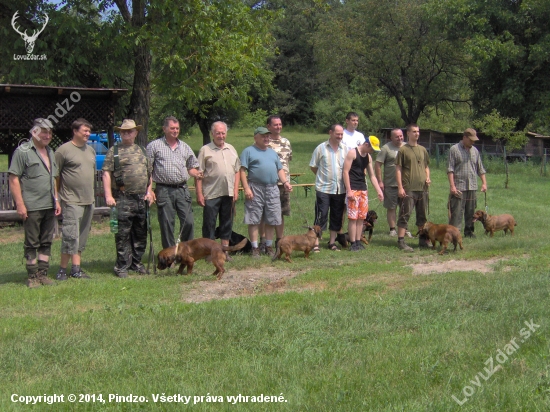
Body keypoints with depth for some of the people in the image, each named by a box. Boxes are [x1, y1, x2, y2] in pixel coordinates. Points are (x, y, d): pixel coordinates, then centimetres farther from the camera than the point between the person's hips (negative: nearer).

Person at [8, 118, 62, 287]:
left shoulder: (50, 152, 15)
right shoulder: (22, 151, -7)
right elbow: (13, 179, -11)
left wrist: (56, 200, 15)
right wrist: (20, 204, -16)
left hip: (49, 206, 7)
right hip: (32, 207, -7)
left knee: (46, 242, 10)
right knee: (31, 243, 1)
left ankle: (42, 274, 17)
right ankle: (32, 277, 8)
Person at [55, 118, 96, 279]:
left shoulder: (90, 150, 14)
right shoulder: (64, 150, -8)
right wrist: (57, 198, -9)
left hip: (89, 200, 7)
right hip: (72, 201, -7)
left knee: (82, 238, 10)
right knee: (71, 236, -9)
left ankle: (76, 269, 15)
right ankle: (63, 269, 0)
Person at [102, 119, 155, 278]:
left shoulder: (142, 151, 18)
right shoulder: (114, 151, 3)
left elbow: (149, 173, 21)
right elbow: (106, 174, -4)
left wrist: (149, 191, 10)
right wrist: (108, 195, -12)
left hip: (141, 199, 5)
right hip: (123, 199, -5)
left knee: (140, 233, 10)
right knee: (123, 234, -5)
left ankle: (136, 262, 21)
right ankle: (122, 266, 1)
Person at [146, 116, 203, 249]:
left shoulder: (185, 147, 15)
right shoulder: (154, 146, 3)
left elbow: (191, 167, 23)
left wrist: (196, 174, 0)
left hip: (182, 189, 3)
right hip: (164, 191, -3)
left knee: (188, 222, -1)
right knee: (167, 224, 1)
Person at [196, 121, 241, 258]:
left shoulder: (231, 149, 13)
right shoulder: (205, 150, -1)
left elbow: (237, 171, 14)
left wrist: (236, 189, 3)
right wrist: (199, 194, -10)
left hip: (228, 193, 4)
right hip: (211, 194, -4)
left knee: (227, 223, 10)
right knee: (209, 223, 0)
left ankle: (225, 251, 18)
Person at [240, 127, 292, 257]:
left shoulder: (272, 152, 22)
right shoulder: (248, 151, 2)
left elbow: (280, 169, 21)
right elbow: (242, 171, -6)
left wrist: (285, 182, 3)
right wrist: (246, 188, -16)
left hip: (272, 189, 5)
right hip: (255, 189, -5)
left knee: (271, 221, 7)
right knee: (254, 221, -4)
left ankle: (269, 247, 16)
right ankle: (255, 248, 1)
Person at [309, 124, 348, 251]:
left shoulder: (345, 149, 6)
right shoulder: (321, 148, -3)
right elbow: (313, 166, 4)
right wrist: (323, 177, 6)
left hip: (340, 189, 4)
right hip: (323, 188, -4)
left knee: (337, 217, 10)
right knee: (321, 216, -3)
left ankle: (332, 242, 21)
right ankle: (316, 242, 3)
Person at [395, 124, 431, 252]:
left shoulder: (422, 150, 14)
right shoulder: (403, 150, -2)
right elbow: (398, 169, -5)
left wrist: (428, 177, 4)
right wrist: (400, 187, -12)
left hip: (422, 188, 6)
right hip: (408, 188, -6)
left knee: (422, 215, 12)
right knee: (405, 215, -7)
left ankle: (423, 240, 21)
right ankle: (401, 241, -6)